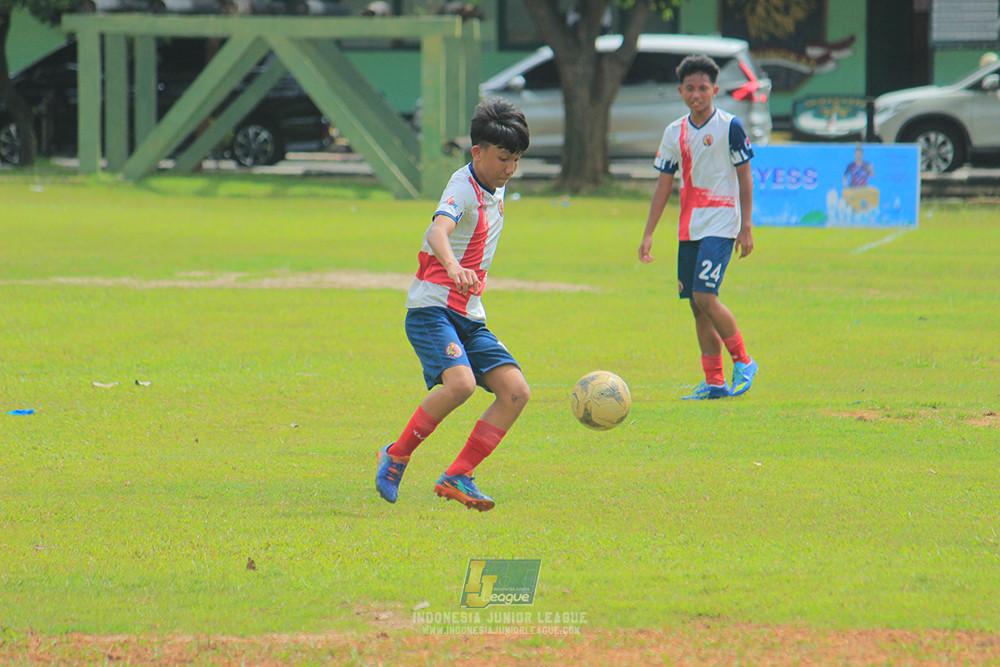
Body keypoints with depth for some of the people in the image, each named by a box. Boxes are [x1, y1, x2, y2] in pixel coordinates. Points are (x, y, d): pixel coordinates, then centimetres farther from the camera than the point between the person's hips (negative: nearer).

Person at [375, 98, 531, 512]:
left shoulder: (496, 189, 12)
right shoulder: (463, 189, -15)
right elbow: (439, 230, -36)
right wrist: (454, 267, -55)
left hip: (470, 318, 9)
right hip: (431, 309, -9)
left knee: (515, 390, -8)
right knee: (460, 382, -31)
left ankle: (457, 477, -3)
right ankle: (397, 456, -10)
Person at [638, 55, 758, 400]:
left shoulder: (729, 126, -5)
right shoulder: (675, 133, 10)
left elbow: (744, 177, -3)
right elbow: (664, 185, 14)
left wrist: (746, 227, -8)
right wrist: (648, 234, 11)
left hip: (721, 225, -6)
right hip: (689, 227, 6)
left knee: (705, 297, -17)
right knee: (696, 305, 4)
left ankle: (743, 362, -1)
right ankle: (715, 381, 8)